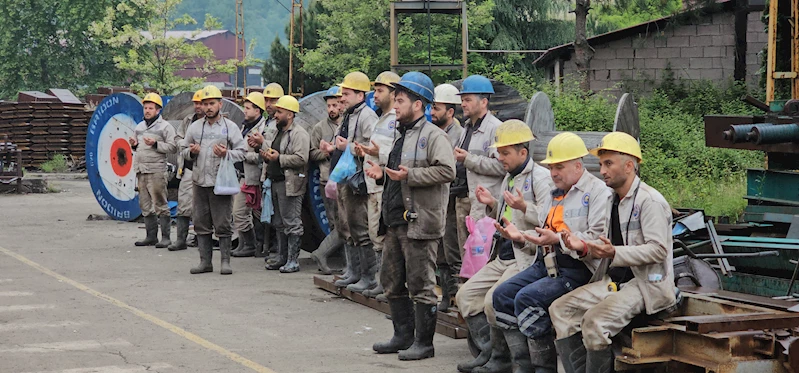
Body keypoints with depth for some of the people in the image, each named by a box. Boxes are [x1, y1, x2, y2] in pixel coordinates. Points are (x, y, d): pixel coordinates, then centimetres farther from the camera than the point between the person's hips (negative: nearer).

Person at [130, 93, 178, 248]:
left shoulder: (165, 126, -2)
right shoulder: (139, 126, 19)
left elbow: (173, 147, -9)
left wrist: (155, 144, -18)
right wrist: (134, 145, 6)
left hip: (156, 170, -7)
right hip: (141, 170, 7)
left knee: (160, 204, -7)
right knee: (145, 205, 9)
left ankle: (165, 237, -6)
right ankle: (151, 236, 15)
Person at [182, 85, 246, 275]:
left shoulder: (230, 127, 3)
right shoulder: (195, 127, 13)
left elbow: (241, 152, 2)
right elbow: (184, 150, 20)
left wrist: (226, 154, -16)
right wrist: (191, 152, -3)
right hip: (200, 181, 4)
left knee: (223, 224, -2)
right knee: (201, 223, 6)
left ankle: (225, 261, 4)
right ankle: (205, 261, 12)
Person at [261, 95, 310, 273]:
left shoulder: (299, 134, -10)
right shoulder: (279, 132, 20)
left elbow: (301, 159, -22)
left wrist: (279, 158, -20)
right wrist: (267, 156, 9)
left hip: (290, 184, -10)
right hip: (276, 183, 10)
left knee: (292, 223, -7)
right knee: (279, 224, 13)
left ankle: (293, 260, -4)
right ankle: (282, 258, 20)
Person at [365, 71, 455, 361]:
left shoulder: (433, 136, -11)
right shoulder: (403, 136, 19)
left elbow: (447, 171, -23)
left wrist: (409, 175, -24)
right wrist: (383, 173, 10)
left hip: (420, 222, -10)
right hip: (396, 221, 10)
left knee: (420, 285, -4)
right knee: (392, 282, 15)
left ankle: (423, 343, 5)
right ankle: (403, 336, 26)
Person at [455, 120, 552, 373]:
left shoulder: (541, 177, -11)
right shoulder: (509, 178, 18)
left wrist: (524, 207, -33)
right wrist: (492, 205, 11)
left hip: (527, 258, -10)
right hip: (503, 257, 10)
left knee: (494, 300, -24)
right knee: (466, 295, 4)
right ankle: (488, 351, 7)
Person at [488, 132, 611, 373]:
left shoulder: (597, 191, -7)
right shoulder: (558, 193, 23)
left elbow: (597, 237, -19)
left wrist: (558, 239, -27)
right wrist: (521, 236, 9)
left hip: (575, 269, -9)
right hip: (546, 263, 9)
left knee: (527, 298, -26)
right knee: (503, 295, -6)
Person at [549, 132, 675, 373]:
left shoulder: (650, 201, -12)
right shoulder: (613, 200, 16)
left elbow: (658, 250, -20)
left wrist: (614, 253, -29)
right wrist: (587, 249, -2)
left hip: (646, 284, -9)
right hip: (615, 280, 9)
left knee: (595, 319, -29)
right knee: (561, 309, -5)